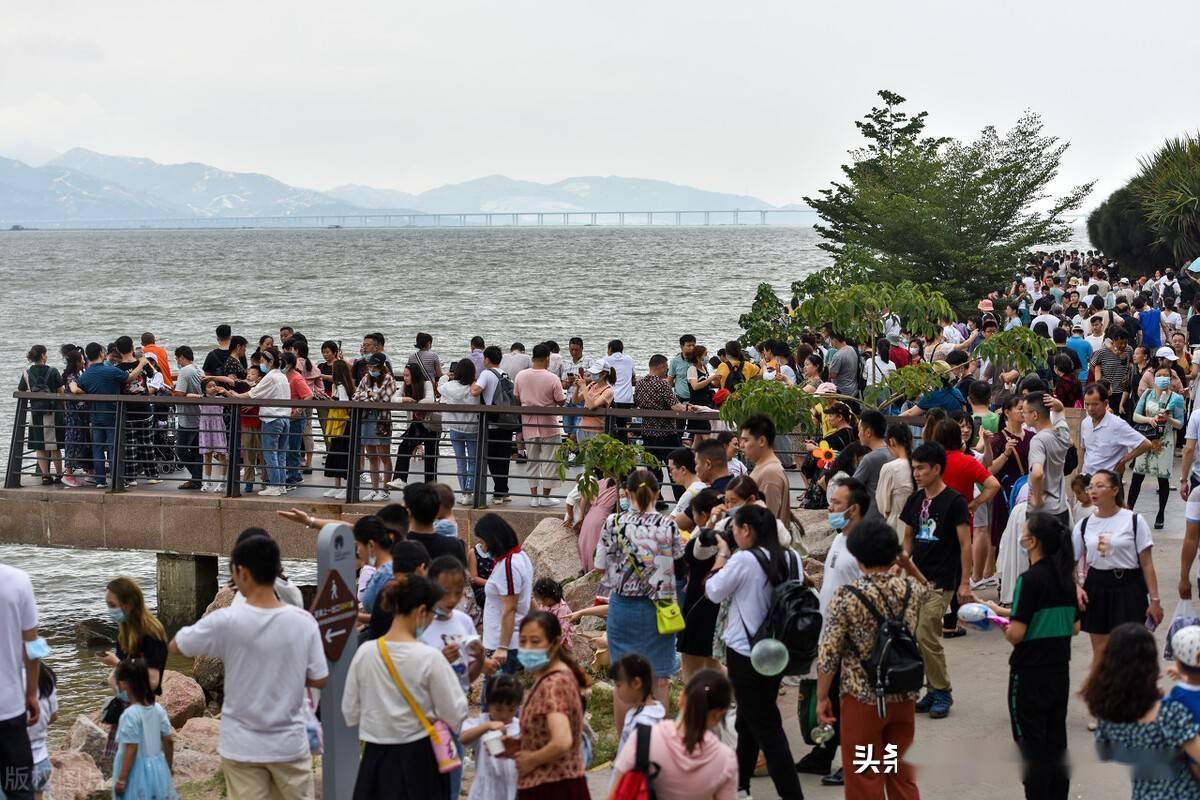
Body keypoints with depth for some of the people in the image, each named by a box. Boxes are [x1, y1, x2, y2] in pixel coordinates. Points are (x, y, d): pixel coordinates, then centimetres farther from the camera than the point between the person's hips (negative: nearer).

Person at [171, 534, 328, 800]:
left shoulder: (226, 621, -15)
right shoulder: (304, 621, -9)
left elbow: (175, 646, 0)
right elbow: (319, 680, -1)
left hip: (242, 747, -2)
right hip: (290, 744, 2)